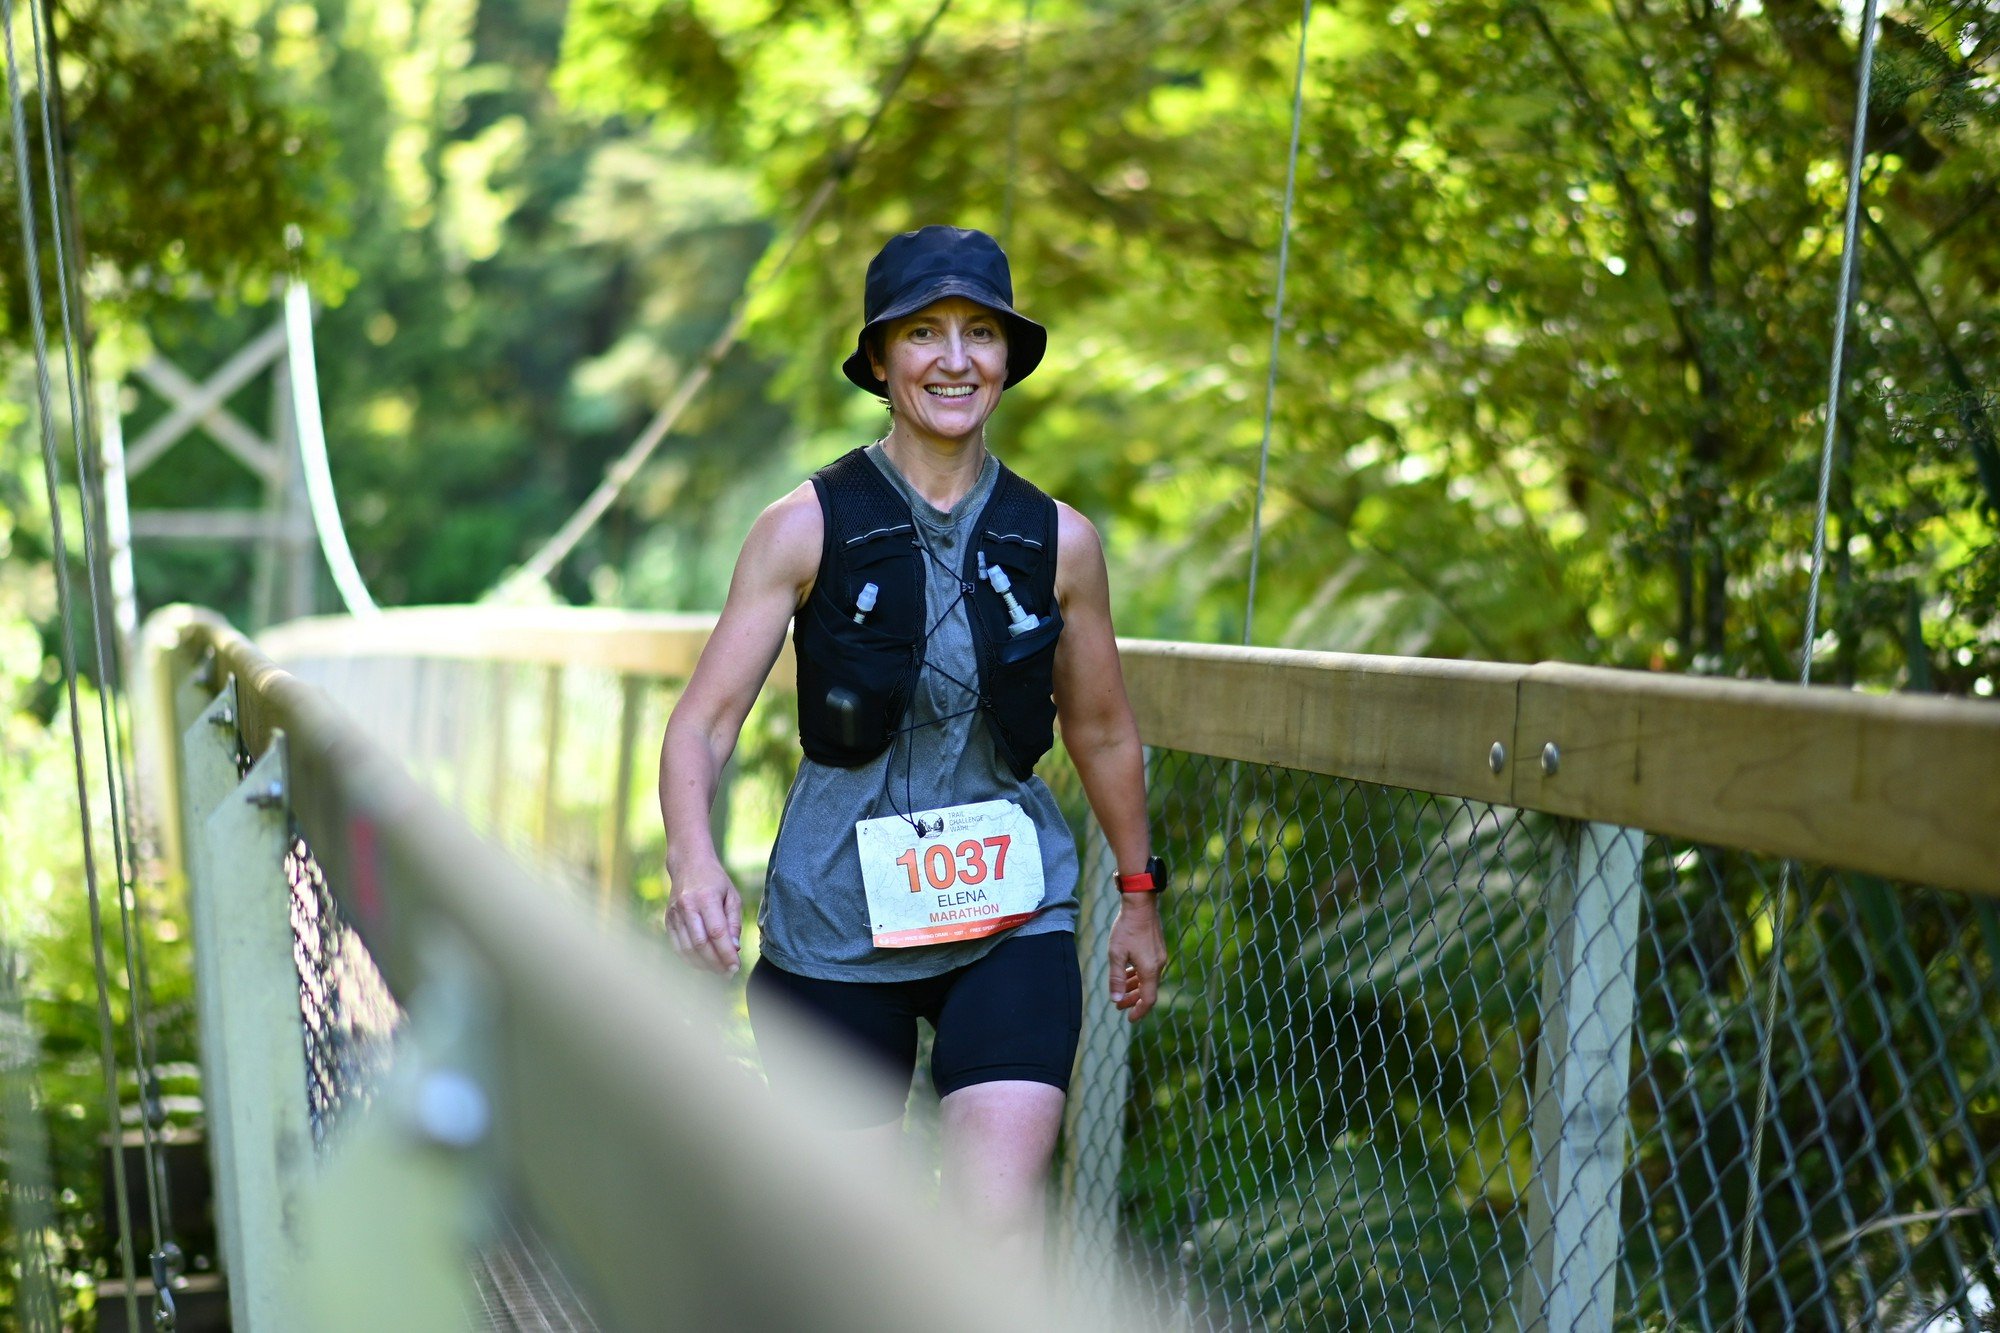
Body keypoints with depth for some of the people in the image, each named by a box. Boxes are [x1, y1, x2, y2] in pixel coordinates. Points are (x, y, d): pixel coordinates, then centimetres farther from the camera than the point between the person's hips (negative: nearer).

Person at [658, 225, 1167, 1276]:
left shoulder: (1059, 542, 1)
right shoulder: (808, 529, -6)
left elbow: (1102, 732, 15)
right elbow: (705, 717, -8)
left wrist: (1138, 893, 22)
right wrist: (692, 859, -26)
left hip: (1012, 918, 1)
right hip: (836, 921, -1)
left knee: (998, 1211, -15)